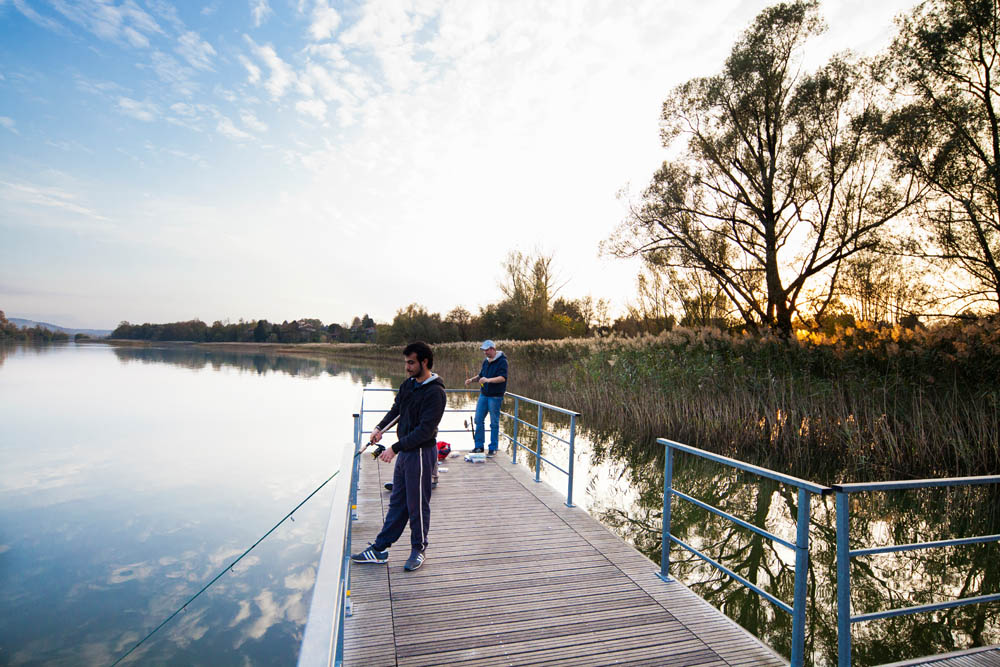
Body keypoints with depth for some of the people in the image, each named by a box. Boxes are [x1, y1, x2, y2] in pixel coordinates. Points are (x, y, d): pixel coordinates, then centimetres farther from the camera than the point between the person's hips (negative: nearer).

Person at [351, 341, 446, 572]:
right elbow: (396, 409, 14)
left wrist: (395, 448, -22)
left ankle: (419, 550, 26)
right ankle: (380, 549, 27)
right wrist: (380, 427, -6)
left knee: (417, 505, 6)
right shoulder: (408, 384, 7)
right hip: (405, 451, 8)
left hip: (421, 453, -8)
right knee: (397, 502, 17)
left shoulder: (435, 392, -20)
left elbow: (425, 431, -24)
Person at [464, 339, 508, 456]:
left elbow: (503, 377, -21)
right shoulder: (485, 361, 12)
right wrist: (472, 380, 5)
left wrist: (488, 380, -33)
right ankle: (479, 446, 18)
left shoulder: (502, 361, -10)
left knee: (494, 423, 1)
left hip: (495, 396, -7)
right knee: (479, 420, 6)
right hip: (483, 394, 7)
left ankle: (493, 448, 11)